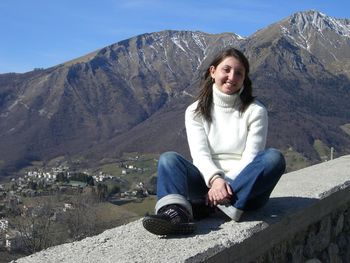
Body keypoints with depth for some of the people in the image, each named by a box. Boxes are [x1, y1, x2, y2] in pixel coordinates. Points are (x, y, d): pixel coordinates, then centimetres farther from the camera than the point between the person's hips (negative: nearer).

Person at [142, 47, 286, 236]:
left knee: (273, 157, -29)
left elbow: (250, 157, -5)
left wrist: (228, 183, -22)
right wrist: (215, 179, -28)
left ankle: (198, 206, -39)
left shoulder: (255, 111, 4)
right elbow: (200, 153, -7)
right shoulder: (195, 111, 7)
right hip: (209, 182, 1)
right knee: (168, 159, -20)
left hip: (246, 189, -1)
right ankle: (176, 212, -51)